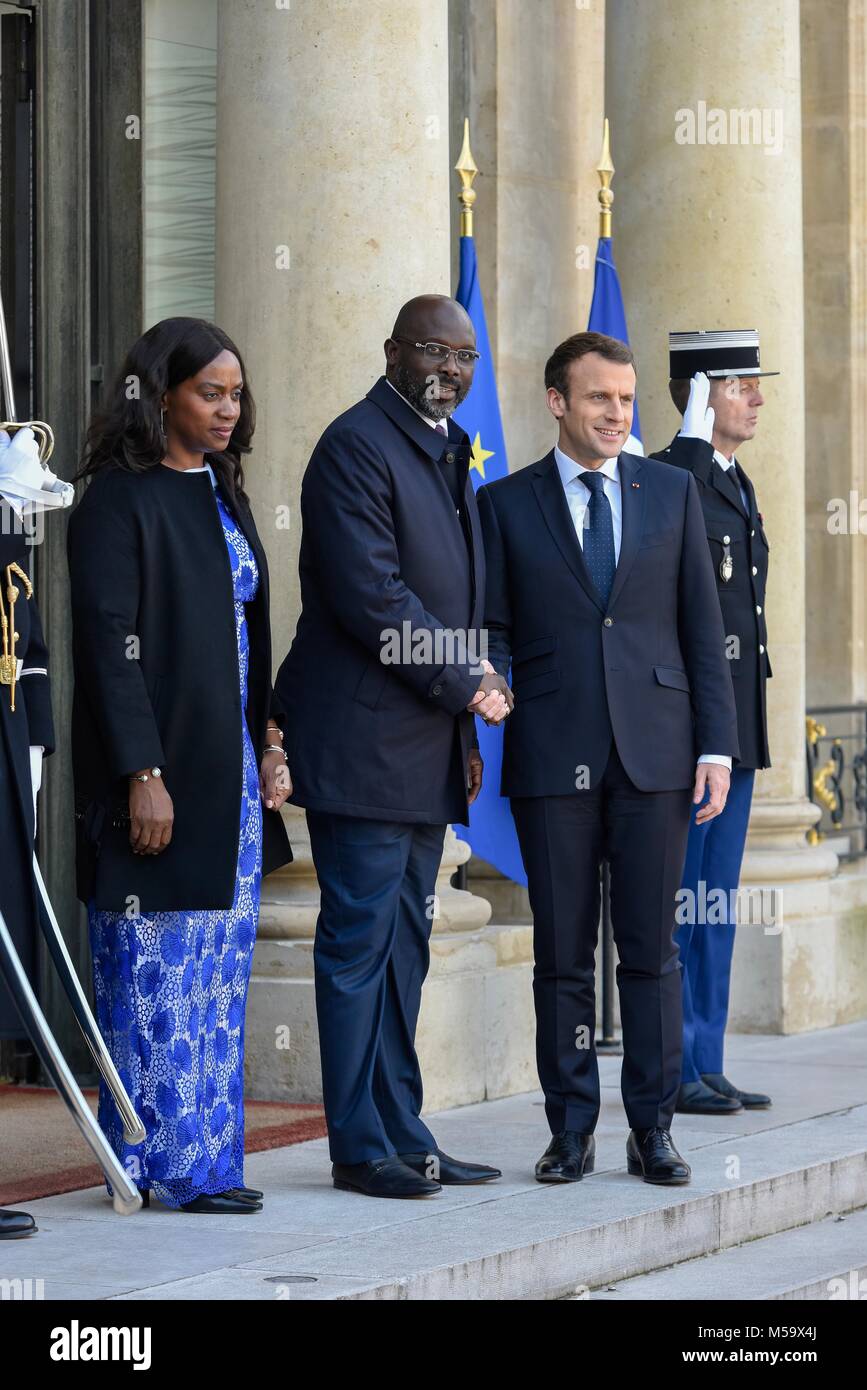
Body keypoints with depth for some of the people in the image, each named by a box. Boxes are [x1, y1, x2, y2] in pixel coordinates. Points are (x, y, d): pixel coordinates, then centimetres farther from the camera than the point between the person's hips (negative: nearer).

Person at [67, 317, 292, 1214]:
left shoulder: (222, 496, 16)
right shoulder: (120, 501, -9)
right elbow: (109, 641, -14)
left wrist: (267, 745, 13)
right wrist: (142, 774, -19)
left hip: (231, 770, 8)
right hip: (159, 773, -8)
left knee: (219, 973, 8)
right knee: (155, 972, -4)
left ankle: (205, 1160, 13)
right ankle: (159, 1164, 1)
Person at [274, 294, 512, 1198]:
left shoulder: (447, 452, 18)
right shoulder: (356, 446, -10)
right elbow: (370, 594, -18)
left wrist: (469, 706, 13)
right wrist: (466, 683, -12)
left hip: (427, 746, 9)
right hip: (364, 741, -9)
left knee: (403, 946, 11)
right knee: (360, 943, -5)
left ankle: (402, 1138, 16)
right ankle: (361, 1148, 0)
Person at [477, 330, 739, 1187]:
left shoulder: (671, 492, 10)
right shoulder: (506, 504, 7)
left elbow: (702, 626, 9)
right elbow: (490, 627, 7)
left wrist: (716, 743, 2)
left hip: (654, 752, 1)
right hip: (552, 757, -1)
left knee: (651, 948, 2)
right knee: (562, 953, 3)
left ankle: (652, 1131, 9)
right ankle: (571, 1131, 10)